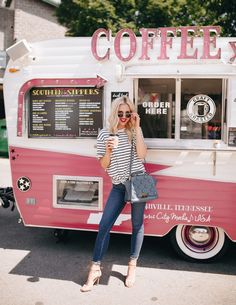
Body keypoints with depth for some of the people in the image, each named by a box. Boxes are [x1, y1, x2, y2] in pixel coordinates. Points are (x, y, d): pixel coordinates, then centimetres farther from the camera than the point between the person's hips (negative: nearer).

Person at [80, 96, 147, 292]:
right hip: (118, 186, 1)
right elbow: (103, 165, 1)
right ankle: (95, 269, 11)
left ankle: (132, 266, 24)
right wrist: (108, 151, -19)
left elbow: (142, 154, -16)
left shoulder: (135, 131, -1)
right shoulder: (105, 134, 0)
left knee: (137, 224, 7)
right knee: (104, 225, -2)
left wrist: (137, 128, -17)